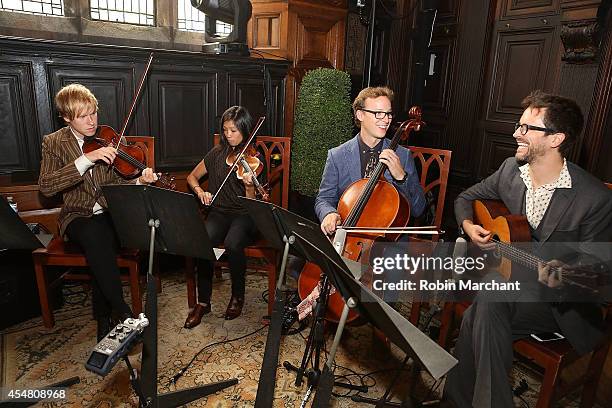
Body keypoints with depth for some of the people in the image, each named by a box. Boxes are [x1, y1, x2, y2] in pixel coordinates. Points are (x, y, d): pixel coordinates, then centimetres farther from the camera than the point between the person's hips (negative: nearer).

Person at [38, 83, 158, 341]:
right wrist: (86, 159, -21)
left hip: (110, 213, 1)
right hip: (78, 216, -1)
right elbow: (46, 187, -11)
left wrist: (139, 181, -19)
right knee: (95, 234, -36)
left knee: (101, 250, -32)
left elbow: (117, 183, 4)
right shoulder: (53, 143, 4)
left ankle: (103, 319, -16)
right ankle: (122, 313, -28)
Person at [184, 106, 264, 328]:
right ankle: (203, 302, -9)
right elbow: (192, 177, 18)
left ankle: (238, 296, -6)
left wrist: (249, 186, -29)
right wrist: (200, 191, -3)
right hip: (220, 212, 3)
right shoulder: (217, 153, 8)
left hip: (245, 214, -3)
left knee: (232, 244, -33)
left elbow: (251, 203, -8)